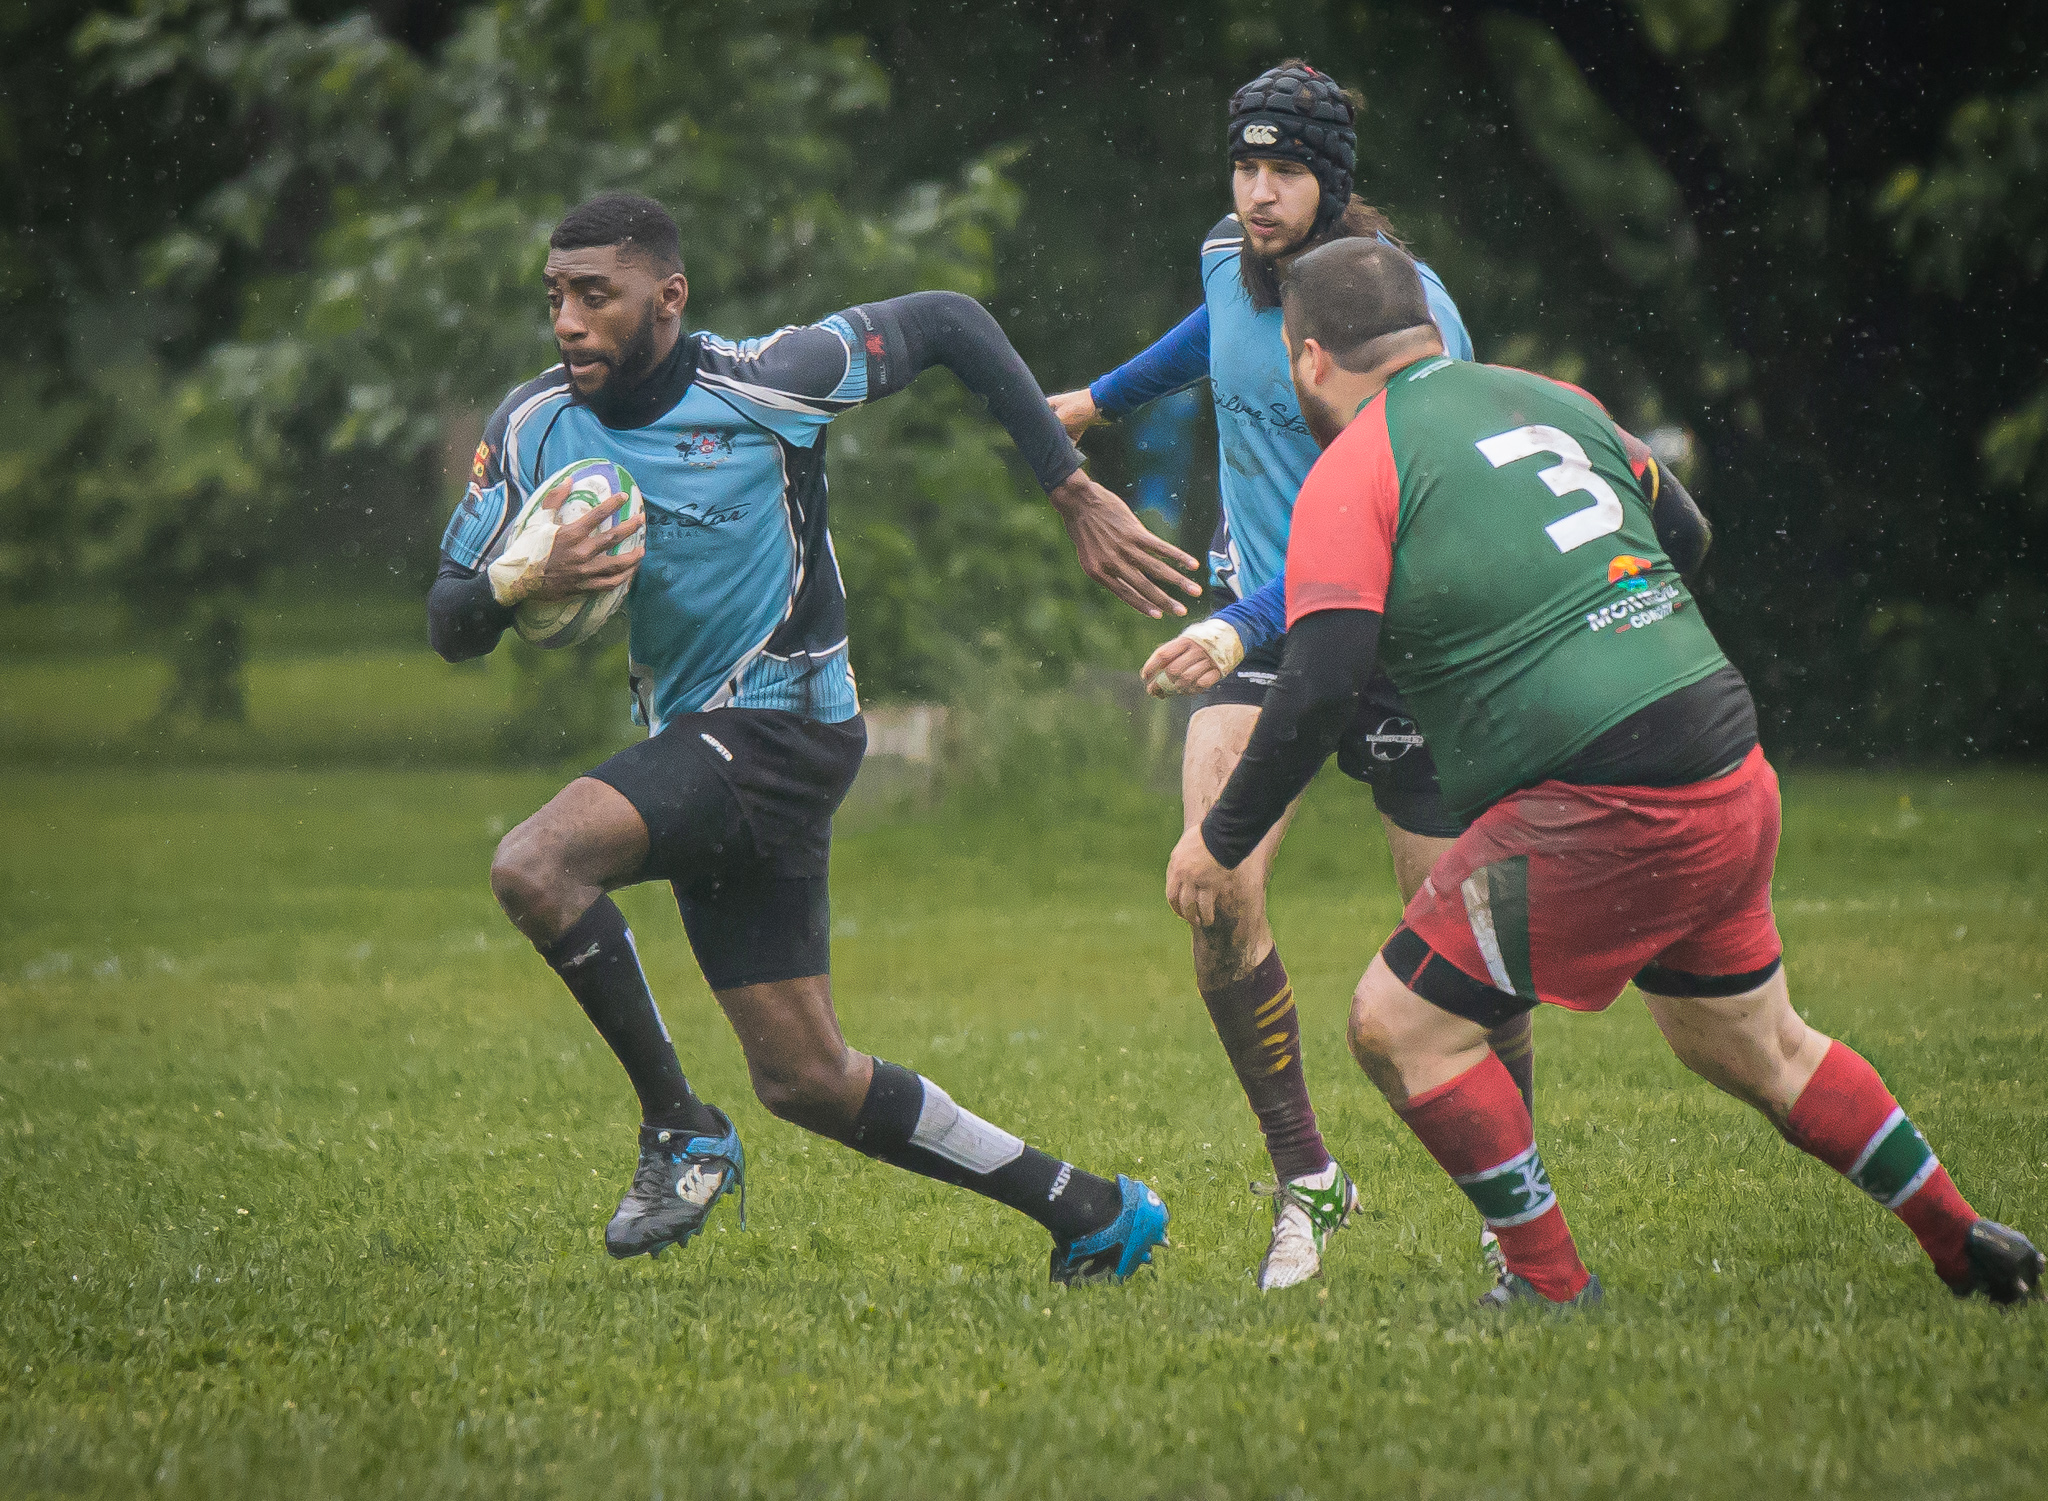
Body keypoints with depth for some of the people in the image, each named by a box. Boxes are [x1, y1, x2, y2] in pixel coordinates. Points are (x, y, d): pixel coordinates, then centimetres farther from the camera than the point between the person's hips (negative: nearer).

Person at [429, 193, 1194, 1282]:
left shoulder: (761, 384, -14)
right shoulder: (532, 429, 0)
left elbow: (946, 323, -1)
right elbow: (448, 627, 1)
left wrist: (1077, 496, -1)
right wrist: (519, 585, -23)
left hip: (785, 725, -7)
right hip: (697, 747, 7)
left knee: (533, 865, -27)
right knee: (808, 1081, 10)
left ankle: (680, 1129, -12)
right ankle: (1090, 1212, 23)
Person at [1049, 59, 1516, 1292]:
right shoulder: (1231, 260, 1)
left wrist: (1242, 626, -39)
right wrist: (1104, 400, 43)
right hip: (1264, 626, 5)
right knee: (1218, 888, -17)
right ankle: (1307, 1180, -3)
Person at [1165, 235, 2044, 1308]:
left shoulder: (1354, 471, -5)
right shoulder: (1548, 398, 16)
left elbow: (1320, 687, -14)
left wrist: (1222, 839, -4)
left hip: (1603, 809, -8)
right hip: (1735, 776, 8)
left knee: (1398, 1027, 0)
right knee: (1753, 1049, 26)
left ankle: (1554, 1290, 2)